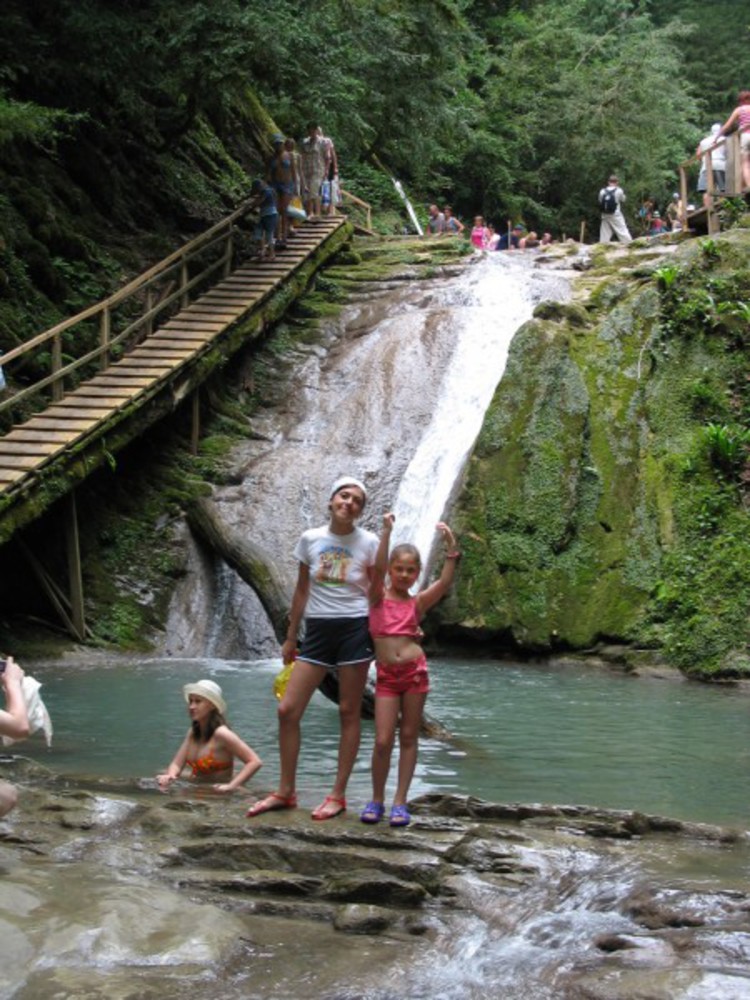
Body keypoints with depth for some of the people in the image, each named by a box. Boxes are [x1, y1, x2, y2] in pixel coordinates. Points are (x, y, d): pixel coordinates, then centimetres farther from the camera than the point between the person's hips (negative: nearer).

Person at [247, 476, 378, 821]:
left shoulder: (369, 543, -3)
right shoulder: (310, 539, 4)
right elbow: (302, 591, 11)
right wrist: (290, 638, 14)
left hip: (354, 628, -3)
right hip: (317, 630, 3)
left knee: (348, 712, 2)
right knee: (287, 709, -2)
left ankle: (337, 795, 11)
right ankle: (285, 791, 11)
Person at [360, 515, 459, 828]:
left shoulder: (417, 602, 6)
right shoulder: (378, 596, 2)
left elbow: (445, 582, -8)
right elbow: (378, 568, -15)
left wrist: (451, 548, -17)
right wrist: (386, 531, -23)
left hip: (414, 670, 2)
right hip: (386, 674, -1)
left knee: (408, 737, 6)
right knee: (383, 741, -5)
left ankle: (400, 802, 12)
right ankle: (376, 800, 12)